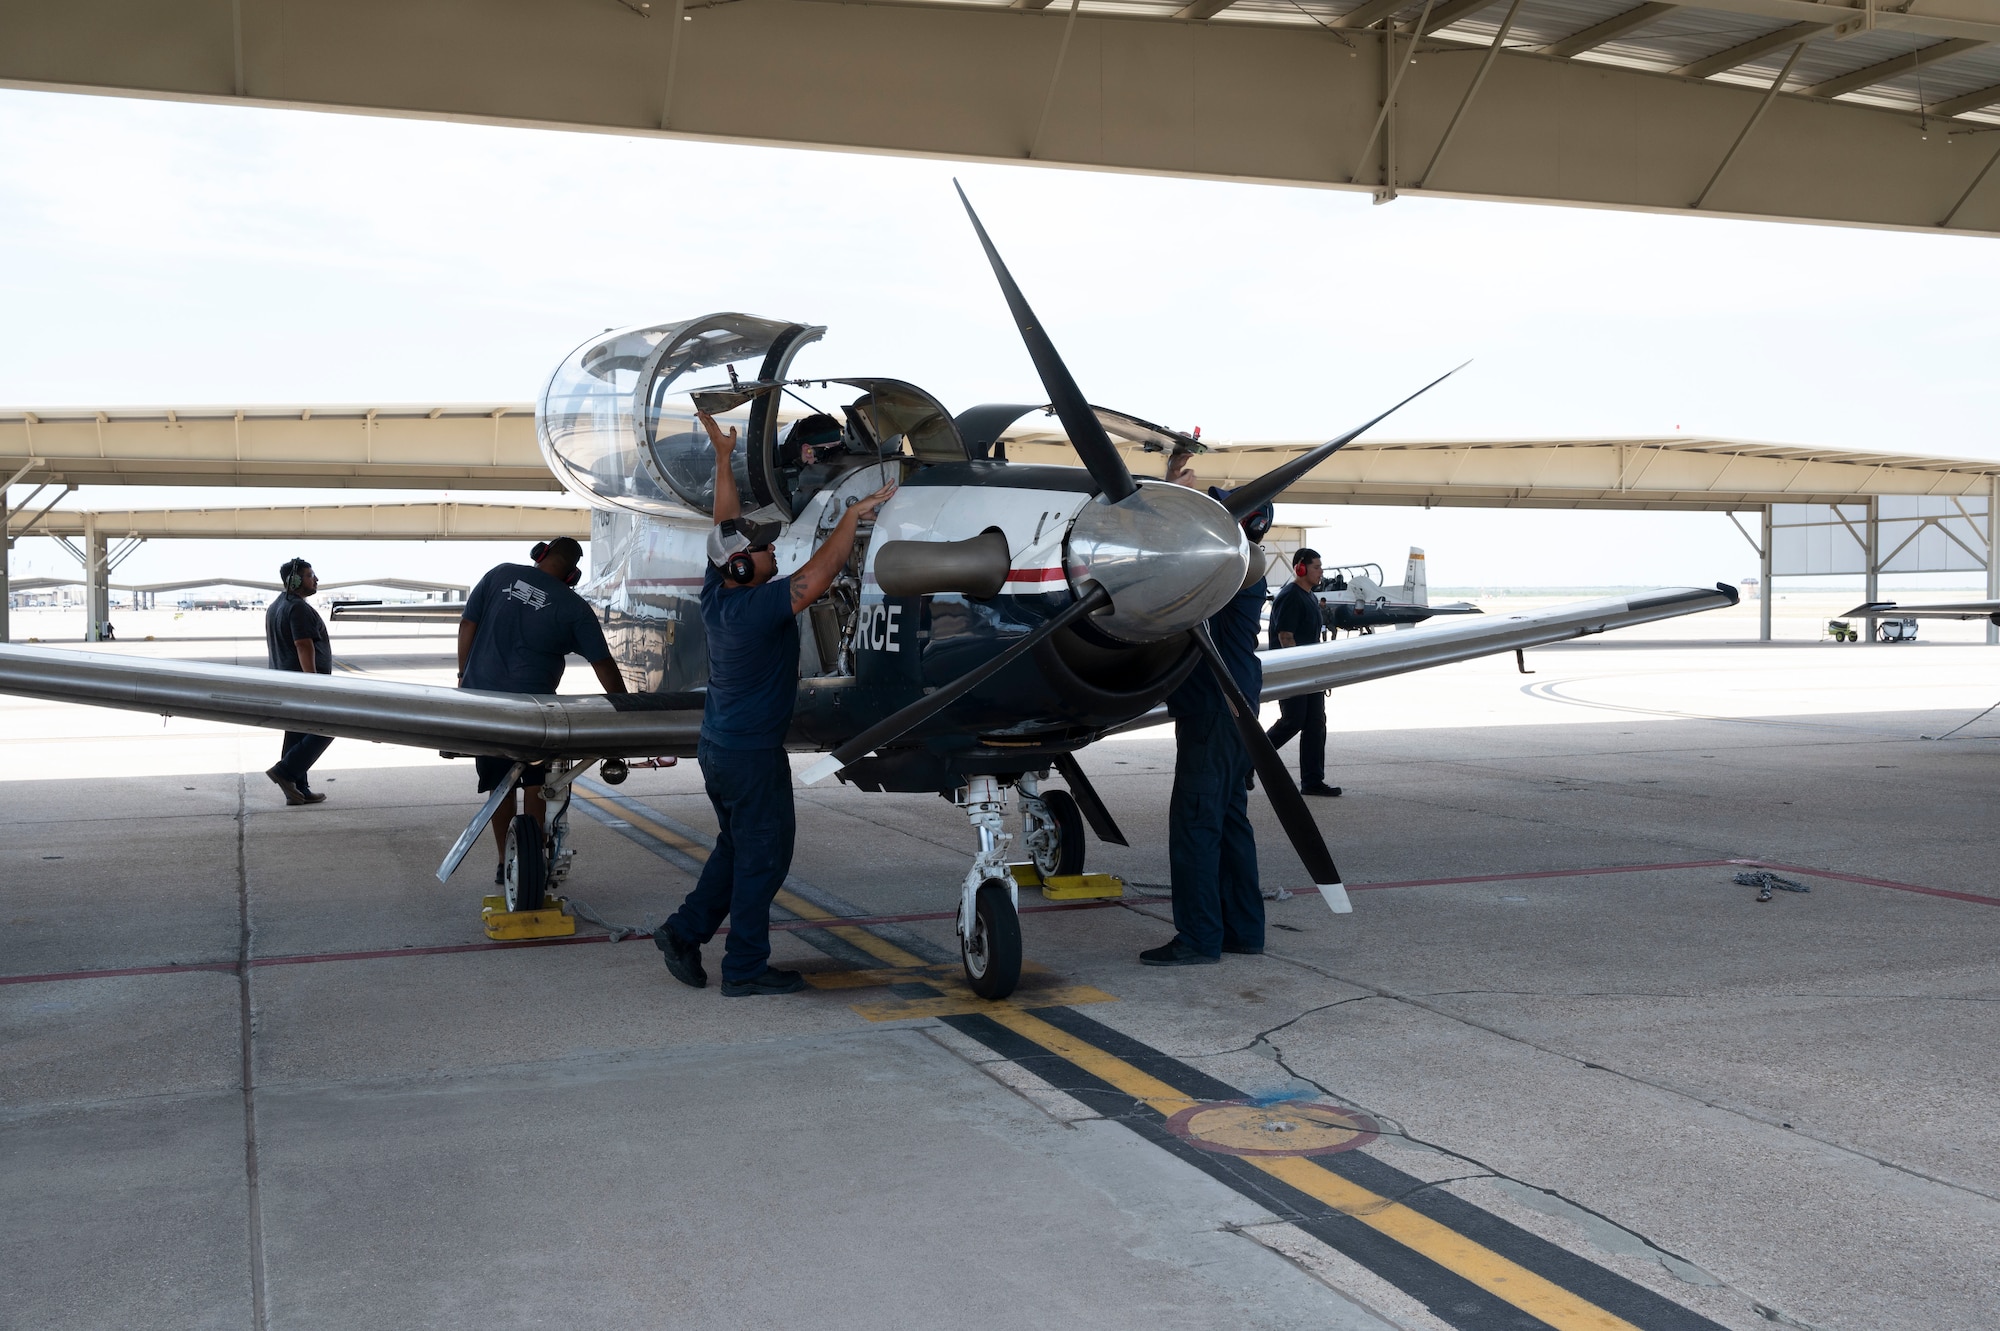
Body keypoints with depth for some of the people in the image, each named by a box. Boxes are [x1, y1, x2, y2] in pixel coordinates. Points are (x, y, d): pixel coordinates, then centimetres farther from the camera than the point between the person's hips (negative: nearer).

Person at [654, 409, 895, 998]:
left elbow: (727, 528, 12)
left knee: (738, 847, 21)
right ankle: (745, 966, 8)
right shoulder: (754, 609, -24)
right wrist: (853, 516, -26)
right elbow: (815, 579, -32)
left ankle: (685, 930, 23)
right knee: (763, 855, 2)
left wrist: (724, 456, 17)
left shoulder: (716, 593, 0)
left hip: (718, 746, 9)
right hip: (752, 754, -9)